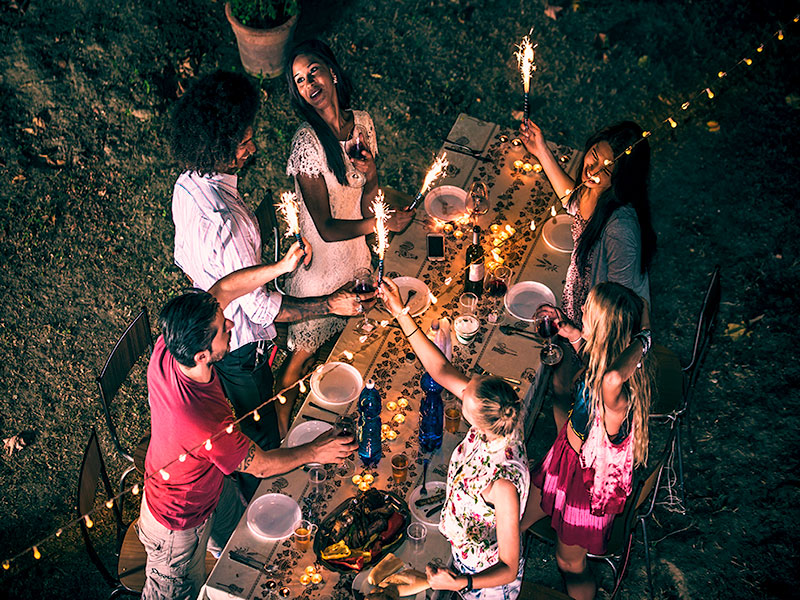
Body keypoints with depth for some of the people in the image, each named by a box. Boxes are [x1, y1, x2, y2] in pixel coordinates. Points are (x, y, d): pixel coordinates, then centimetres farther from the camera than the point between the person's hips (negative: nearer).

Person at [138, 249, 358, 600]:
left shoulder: (167, 349, -28)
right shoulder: (211, 427, -46)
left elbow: (222, 290, -15)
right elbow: (261, 466, -26)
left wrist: (281, 267, -23)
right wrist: (314, 452, -11)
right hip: (181, 524, -7)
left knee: (238, 532, 33)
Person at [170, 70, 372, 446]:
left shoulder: (186, 185, -9)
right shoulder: (225, 221, -39)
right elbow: (259, 306, -30)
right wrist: (330, 305, -25)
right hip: (238, 345, -9)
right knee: (262, 441, 18)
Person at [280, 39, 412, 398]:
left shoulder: (361, 122, -7)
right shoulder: (308, 143, -27)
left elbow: (366, 206, 1)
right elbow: (326, 228, -25)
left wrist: (370, 172, -19)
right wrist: (382, 223, -23)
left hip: (355, 248, 6)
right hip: (320, 257, -6)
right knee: (310, 346, 14)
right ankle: (288, 382, 42)